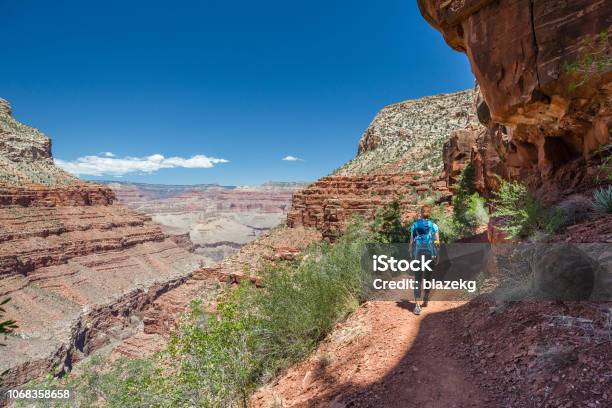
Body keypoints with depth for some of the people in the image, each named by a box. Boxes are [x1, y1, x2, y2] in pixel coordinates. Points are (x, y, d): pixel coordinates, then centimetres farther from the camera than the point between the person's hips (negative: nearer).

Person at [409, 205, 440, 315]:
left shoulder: (415, 225, 2)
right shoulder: (434, 226, -1)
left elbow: (411, 241, 0)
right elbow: (437, 242, -5)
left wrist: (411, 255, 10)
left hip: (417, 254, 0)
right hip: (430, 254, 0)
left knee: (417, 280, -2)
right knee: (428, 278, 18)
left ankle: (417, 304, -15)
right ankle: (425, 301, 30)